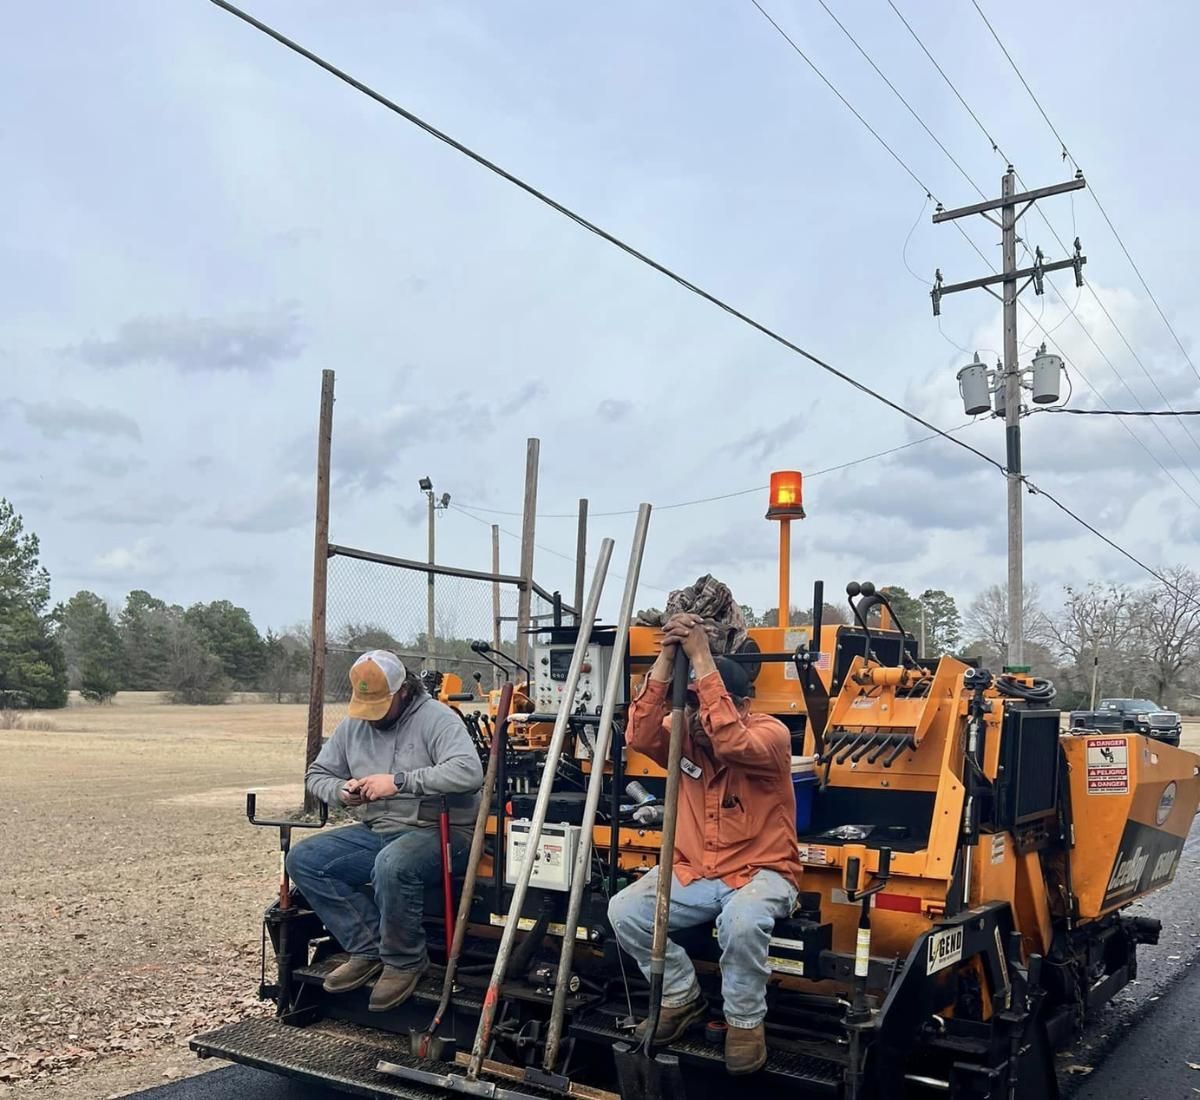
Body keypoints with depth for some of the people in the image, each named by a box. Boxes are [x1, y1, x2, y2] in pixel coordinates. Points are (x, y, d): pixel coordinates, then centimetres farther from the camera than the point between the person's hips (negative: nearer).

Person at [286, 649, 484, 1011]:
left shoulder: (436, 719, -13)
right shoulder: (352, 725, 8)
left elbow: (468, 773, -28)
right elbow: (317, 774, 19)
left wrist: (398, 782, -29)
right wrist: (342, 791, -6)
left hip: (439, 832, -7)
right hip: (376, 832, 7)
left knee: (393, 864, -38)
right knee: (303, 859, -9)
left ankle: (404, 961, -12)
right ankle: (369, 950, -6)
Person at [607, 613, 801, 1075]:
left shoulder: (771, 734, -15)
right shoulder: (683, 732, -1)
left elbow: (731, 741, -38)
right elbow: (640, 737, -23)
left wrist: (701, 657, -38)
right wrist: (666, 659, -31)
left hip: (759, 873, -5)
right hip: (692, 872, 5)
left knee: (742, 921, -37)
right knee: (623, 910, -17)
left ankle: (745, 1021, -7)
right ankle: (682, 998, 8)